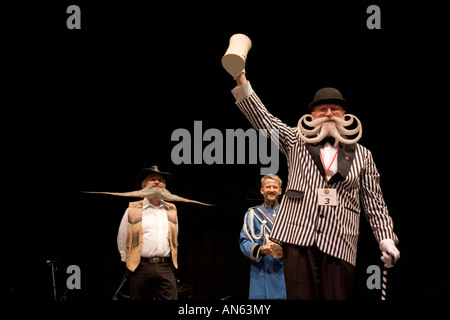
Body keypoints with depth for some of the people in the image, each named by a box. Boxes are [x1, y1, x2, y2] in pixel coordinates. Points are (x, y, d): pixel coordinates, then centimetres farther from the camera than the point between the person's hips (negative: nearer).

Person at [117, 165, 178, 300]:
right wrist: (128, 260, 10)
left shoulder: (171, 210, 17)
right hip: (141, 268, -2)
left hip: (166, 268, 2)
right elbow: (122, 239, 12)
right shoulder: (132, 210, 7)